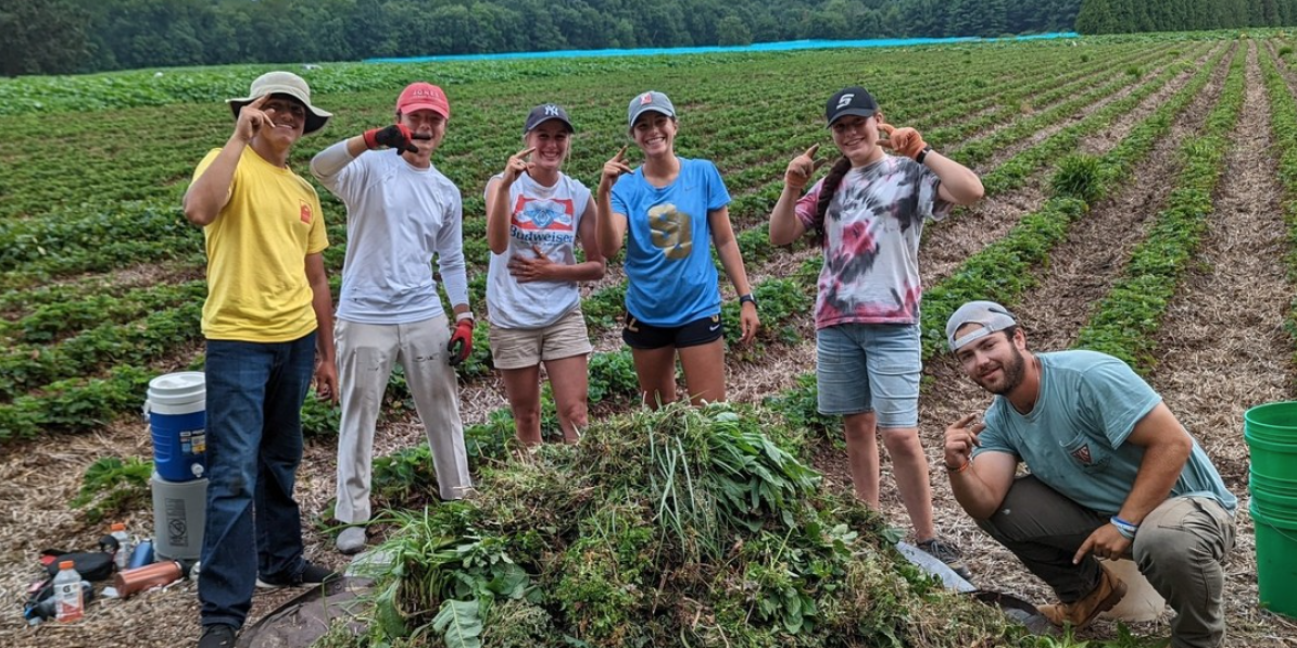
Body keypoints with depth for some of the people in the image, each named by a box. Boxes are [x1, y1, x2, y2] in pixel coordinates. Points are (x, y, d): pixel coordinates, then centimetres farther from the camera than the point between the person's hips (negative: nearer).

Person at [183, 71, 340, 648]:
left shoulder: (304, 193, 14)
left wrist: (325, 354, 17)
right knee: (235, 475, -7)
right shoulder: (231, 164, -4)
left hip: (296, 340, 7)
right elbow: (199, 210, -29)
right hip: (238, 340, -6)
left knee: (281, 463, 19)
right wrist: (240, 137, -22)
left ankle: (281, 561, 35)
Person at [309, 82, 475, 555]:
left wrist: (463, 318, 8)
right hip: (365, 317, -4)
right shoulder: (371, 167, -4)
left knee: (442, 411, 12)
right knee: (358, 418, 4)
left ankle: (459, 497, 27)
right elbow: (320, 167, -26)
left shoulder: (447, 192, 11)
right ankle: (353, 517, 15)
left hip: (425, 317, 4)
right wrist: (373, 139, -41)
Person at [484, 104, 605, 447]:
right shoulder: (502, 184, -7)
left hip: (564, 316, 1)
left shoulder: (579, 195, -1)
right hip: (512, 319, -1)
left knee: (575, 414, -2)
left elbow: (597, 267, 5)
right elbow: (497, 245, -25)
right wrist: (506, 185, -35)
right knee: (526, 418, 11)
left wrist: (551, 270, -10)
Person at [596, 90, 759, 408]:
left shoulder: (703, 173, -5)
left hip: (699, 310, -1)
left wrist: (746, 298, -2)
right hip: (645, 315, 2)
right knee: (658, 412, 17)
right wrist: (604, 192, -28)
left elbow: (724, 240, 0)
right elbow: (609, 248, -18)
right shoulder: (627, 185, -5)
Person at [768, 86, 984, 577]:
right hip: (835, 323, 5)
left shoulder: (909, 174, -2)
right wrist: (792, 188, -4)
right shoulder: (832, 185, 13)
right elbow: (780, 236, 9)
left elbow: (971, 191, -20)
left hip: (892, 323, -5)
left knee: (900, 435, -9)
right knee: (857, 426, 13)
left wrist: (920, 151, -18)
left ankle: (927, 540, 6)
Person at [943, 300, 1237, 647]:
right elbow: (984, 504, -13)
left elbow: (1173, 443, -26)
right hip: (1100, 509, 6)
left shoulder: (1088, 375, -25)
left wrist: (1125, 524, -26)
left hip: (1186, 500, -6)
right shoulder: (999, 420, -4)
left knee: (1167, 541, -40)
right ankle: (1088, 590, 15)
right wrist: (957, 466, -34)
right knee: (999, 507, -7)